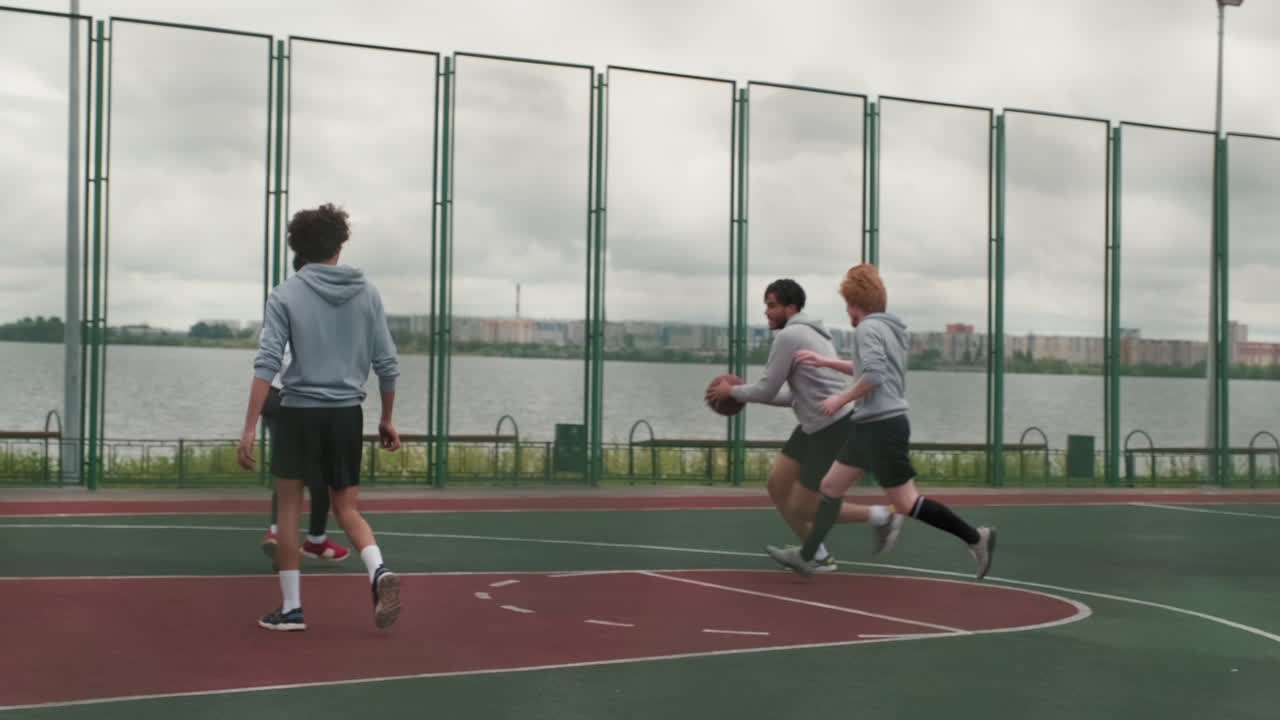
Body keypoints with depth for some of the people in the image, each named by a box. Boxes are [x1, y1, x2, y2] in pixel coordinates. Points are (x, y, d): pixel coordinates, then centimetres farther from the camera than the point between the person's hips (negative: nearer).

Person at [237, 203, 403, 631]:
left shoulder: (286, 295, -3)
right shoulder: (367, 294, 4)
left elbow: (267, 364, -11)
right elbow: (387, 364, 4)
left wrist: (250, 428, -12)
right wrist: (387, 419, 16)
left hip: (299, 412, -2)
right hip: (347, 414, 3)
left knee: (289, 510, 9)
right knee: (348, 509, 12)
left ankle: (291, 608, 11)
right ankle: (378, 571, -14)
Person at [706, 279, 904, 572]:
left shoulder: (789, 336, -14)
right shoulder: (811, 334, 17)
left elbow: (767, 390, -12)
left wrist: (732, 391, 6)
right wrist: (747, 395, 16)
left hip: (834, 429, -10)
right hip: (815, 426, 10)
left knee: (802, 509, -2)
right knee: (776, 484, 10)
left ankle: (881, 516, 7)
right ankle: (819, 556, 18)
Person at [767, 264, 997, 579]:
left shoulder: (868, 328, -13)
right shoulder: (888, 328, 16)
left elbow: (873, 376, -25)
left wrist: (841, 399, -13)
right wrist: (825, 361, 28)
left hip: (883, 426, -10)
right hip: (870, 426, 10)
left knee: (905, 502, -8)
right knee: (830, 487, 12)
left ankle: (975, 537, -1)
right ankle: (806, 556, 17)